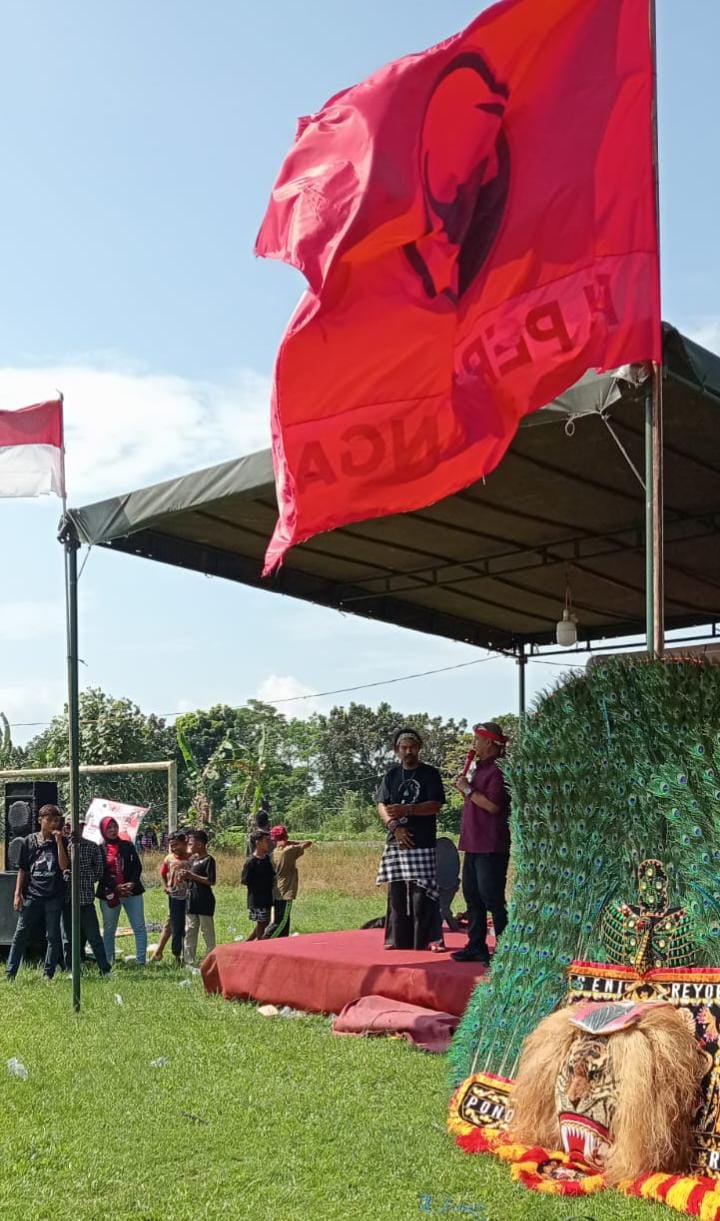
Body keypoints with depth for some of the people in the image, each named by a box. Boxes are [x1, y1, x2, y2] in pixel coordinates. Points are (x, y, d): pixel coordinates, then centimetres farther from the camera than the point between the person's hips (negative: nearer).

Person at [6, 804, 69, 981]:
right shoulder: (29, 841, 6)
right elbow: (22, 870, 8)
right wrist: (18, 894, 2)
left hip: (54, 896, 0)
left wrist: (58, 841, -12)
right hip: (32, 895, 0)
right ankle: (10, 973, 4)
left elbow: (64, 866, -9)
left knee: (53, 936, 3)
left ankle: (49, 974, 11)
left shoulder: (61, 842, 4)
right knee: (20, 934, 0)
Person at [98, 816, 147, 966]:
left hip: (132, 891, 2)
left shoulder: (127, 846, 8)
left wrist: (131, 883, -11)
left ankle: (141, 961, 0)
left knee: (139, 927, -2)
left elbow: (137, 866, 5)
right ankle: (108, 962, 13)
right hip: (109, 894, -2)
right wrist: (116, 887, -15)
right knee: (109, 930, 5)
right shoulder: (99, 850, 1)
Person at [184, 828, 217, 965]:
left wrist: (193, 876, -18)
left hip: (205, 901, -8)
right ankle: (189, 961, 15)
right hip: (192, 899, 8)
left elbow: (211, 881, -18)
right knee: (190, 931, 9)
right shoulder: (192, 859, 12)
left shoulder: (208, 860, -11)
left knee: (207, 931, -1)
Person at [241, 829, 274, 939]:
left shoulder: (267, 859, 6)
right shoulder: (251, 862, -17)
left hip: (266, 898, 8)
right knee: (261, 924, 0)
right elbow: (244, 881, -15)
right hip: (256, 899, -8)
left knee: (264, 923, 16)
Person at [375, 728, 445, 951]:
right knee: (396, 892, 4)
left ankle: (424, 939, -4)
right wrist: (394, 826, -10)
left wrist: (406, 810, -19)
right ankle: (398, 939, 9)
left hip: (422, 842, -4)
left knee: (422, 891, -8)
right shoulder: (391, 775, 14)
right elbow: (381, 805, 8)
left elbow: (435, 805, -7)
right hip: (396, 841, 4)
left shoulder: (430, 774, 3)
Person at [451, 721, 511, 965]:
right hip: (473, 844, 10)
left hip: (491, 847, -10)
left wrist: (468, 789, -14)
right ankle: (476, 946, 21)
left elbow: (492, 805, -23)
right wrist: (464, 788, 7)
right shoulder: (481, 769, 17)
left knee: (492, 899, -7)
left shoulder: (498, 770, -14)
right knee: (473, 897, 13)